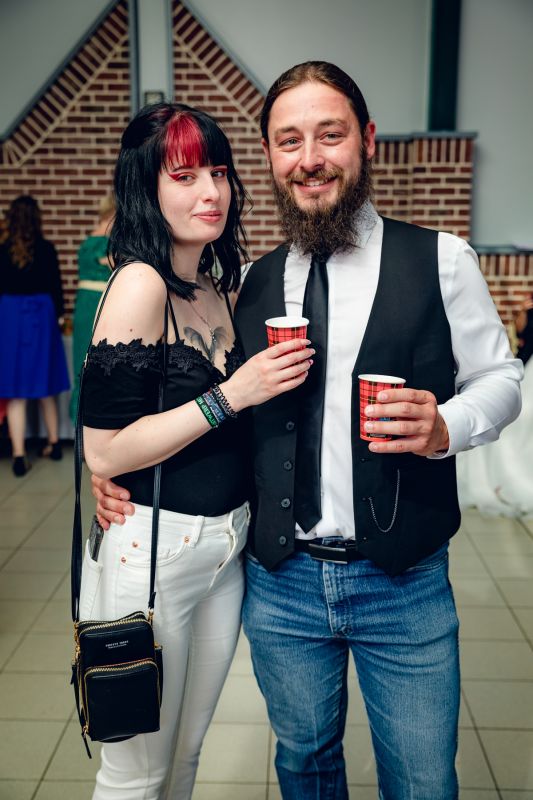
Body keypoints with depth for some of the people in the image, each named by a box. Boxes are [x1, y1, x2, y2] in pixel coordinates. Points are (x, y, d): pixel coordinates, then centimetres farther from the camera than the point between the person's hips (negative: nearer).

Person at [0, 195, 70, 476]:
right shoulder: (46, 248, -2)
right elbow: (55, 286, 3)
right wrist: (58, 315, 17)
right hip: (41, 315, 1)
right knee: (44, 385, 15)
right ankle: (54, 443, 27)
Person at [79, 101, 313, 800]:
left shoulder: (220, 284, 7)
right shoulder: (141, 282, -16)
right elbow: (104, 453, -20)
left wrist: (275, 372, 2)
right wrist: (232, 394, -22)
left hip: (225, 546, 7)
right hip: (149, 550, -7)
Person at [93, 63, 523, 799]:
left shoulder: (440, 260, -5)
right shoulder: (255, 282, 3)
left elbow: (500, 377, 2)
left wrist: (445, 427, -19)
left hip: (404, 587, -2)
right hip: (280, 586, 3)